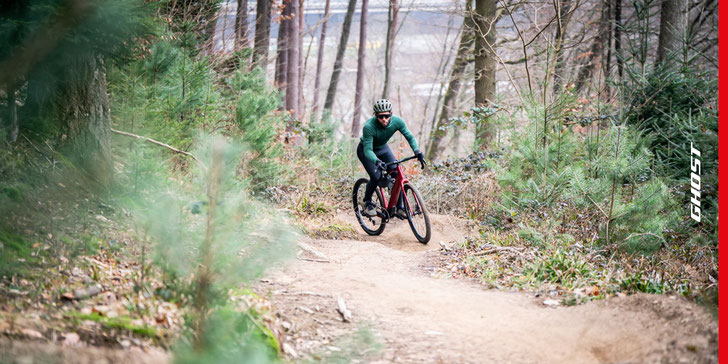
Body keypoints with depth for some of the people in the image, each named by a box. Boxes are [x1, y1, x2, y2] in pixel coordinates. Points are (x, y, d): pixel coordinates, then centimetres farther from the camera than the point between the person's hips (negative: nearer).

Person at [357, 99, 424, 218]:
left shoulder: (397, 121, -26)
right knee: (376, 176, -23)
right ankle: (367, 202, 5)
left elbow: (409, 136, -17)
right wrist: (377, 161, -59)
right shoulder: (369, 126, -38)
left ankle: (399, 208, -3)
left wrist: (417, 150, -36)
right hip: (365, 150, -4)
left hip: (382, 148, 4)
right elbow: (368, 150, -39)